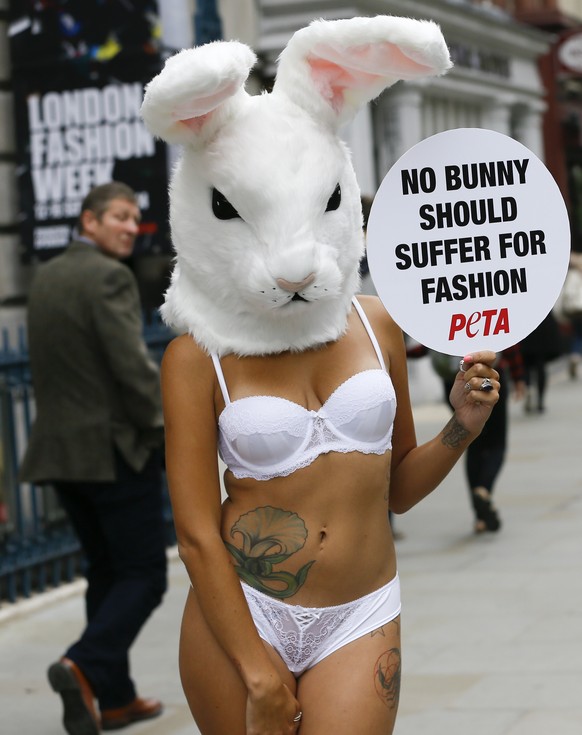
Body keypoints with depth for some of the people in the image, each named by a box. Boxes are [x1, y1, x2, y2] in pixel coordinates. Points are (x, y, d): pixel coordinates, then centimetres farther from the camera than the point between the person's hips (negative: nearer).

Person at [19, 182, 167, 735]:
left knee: (105, 573, 15)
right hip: (115, 448, -8)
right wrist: (166, 433, -8)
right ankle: (84, 666, -18)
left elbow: (45, 366, 14)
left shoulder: (43, 278, 13)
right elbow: (133, 365, -19)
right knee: (142, 575, 0)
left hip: (59, 449, 8)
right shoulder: (109, 277, -14)